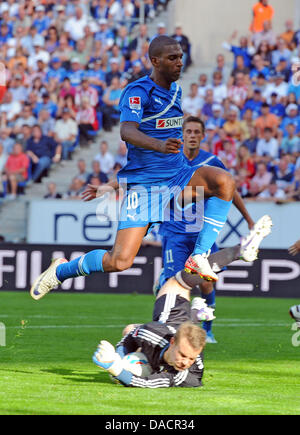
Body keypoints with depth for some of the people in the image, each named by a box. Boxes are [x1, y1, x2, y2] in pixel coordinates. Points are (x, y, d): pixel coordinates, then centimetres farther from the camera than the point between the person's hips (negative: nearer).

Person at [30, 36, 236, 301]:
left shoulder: (176, 91, 15)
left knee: (225, 181, -24)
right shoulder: (138, 91, -9)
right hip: (143, 184, -6)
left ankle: (199, 257, -19)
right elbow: (127, 132, -27)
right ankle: (60, 271, 15)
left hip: (178, 176, 6)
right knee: (119, 262, -13)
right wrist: (159, 145, -48)